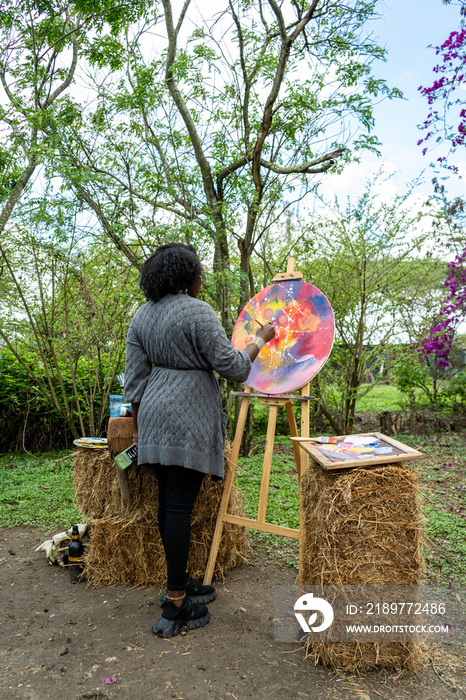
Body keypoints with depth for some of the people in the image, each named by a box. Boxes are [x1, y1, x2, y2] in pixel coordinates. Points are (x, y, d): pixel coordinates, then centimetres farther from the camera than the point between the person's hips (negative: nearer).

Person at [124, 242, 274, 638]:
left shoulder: (142, 315, 11)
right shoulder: (198, 312, -11)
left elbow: (134, 377, 11)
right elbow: (232, 366, -11)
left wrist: (138, 425, 17)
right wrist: (261, 340, 5)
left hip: (155, 413, 8)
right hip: (189, 416, -8)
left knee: (168, 499, 14)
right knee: (180, 503, -4)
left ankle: (179, 582, 28)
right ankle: (175, 605, 6)